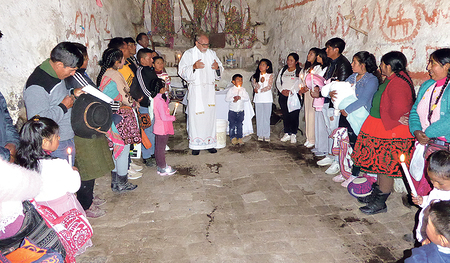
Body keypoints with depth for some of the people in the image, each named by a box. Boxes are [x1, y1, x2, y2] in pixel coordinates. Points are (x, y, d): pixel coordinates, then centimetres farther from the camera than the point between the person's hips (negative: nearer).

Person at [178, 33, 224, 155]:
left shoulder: (212, 53, 12)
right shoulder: (189, 54, 1)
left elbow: (220, 69, 16)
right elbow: (182, 70, -6)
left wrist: (218, 67, -9)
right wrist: (193, 67, -23)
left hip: (209, 90, 4)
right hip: (195, 90, -3)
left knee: (210, 115, 4)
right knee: (195, 116, -3)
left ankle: (209, 143, 14)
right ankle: (195, 145, 6)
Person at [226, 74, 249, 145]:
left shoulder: (243, 90, 4)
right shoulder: (231, 90, -3)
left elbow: (247, 98, -6)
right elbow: (226, 99, -8)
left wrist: (240, 97, -19)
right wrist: (233, 98, -22)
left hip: (240, 111, 2)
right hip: (232, 111, -2)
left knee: (239, 125, 7)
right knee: (232, 125, 3)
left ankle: (239, 138, 16)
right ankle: (233, 138, 15)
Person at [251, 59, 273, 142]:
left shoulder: (270, 75, 2)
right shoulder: (255, 75, 10)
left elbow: (269, 87, -7)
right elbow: (254, 84, -3)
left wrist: (259, 90, -10)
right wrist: (261, 81, -19)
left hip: (267, 98, -2)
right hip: (258, 98, 2)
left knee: (266, 117, 0)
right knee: (259, 117, 4)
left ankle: (266, 135, 7)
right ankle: (260, 135, 11)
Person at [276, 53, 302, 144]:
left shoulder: (300, 71, 3)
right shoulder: (283, 70, 18)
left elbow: (301, 84, -8)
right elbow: (278, 81, 14)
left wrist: (292, 91, -17)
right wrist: (282, 90, -3)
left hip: (294, 96, -4)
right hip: (283, 96, 4)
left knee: (294, 115, -5)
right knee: (285, 115, 6)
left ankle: (293, 134, 6)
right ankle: (287, 133, 15)